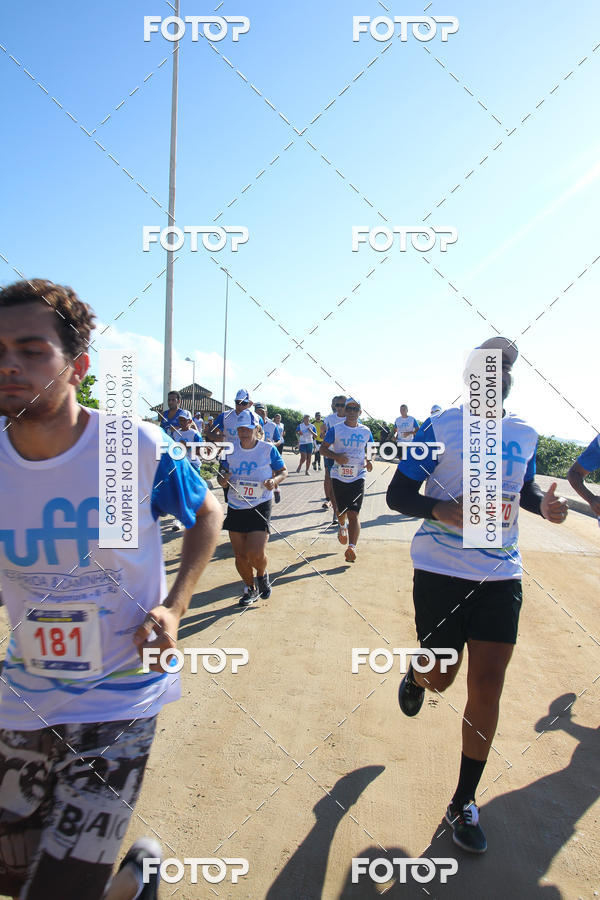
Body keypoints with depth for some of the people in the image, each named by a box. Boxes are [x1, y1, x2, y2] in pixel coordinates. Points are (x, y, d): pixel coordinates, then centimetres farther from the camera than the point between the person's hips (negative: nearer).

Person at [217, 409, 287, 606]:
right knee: (240, 556, 6)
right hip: (235, 508, 3)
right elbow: (222, 472, 13)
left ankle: (262, 575, 22)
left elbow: (283, 471, 5)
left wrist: (275, 480, -16)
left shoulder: (268, 449, -6)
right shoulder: (231, 450, 2)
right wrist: (223, 478, -11)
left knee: (256, 554, -14)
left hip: (259, 507, -3)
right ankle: (250, 588, 32)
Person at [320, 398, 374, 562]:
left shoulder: (366, 431, 7)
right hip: (339, 476, 0)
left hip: (358, 476, 0)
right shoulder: (336, 429, -1)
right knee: (341, 510, 13)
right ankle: (342, 526, 48)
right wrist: (335, 456, -17)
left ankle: (352, 547, -17)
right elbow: (323, 448, 2)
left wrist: (369, 461, -1)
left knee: (354, 513, -11)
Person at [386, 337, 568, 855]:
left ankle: (464, 803, 23)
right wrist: (441, 510, -27)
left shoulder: (525, 434, 7)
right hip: (441, 572, -3)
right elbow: (398, 493, -7)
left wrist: (543, 503, -1)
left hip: (501, 575, 4)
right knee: (441, 678, 8)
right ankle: (416, 675, 49)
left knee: (487, 687, 3)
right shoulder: (440, 428, -8)